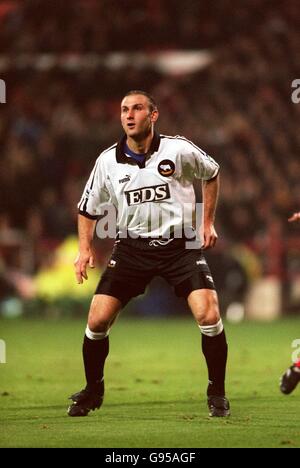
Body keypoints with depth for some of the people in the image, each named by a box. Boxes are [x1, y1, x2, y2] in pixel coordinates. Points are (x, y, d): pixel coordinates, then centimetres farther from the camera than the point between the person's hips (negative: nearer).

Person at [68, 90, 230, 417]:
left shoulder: (179, 150, -8)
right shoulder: (108, 161, -2)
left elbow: (211, 174, 13)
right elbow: (88, 209, 12)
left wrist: (208, 222, 10)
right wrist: (85, 248, -1)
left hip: (180, 245, -2)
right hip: (131, 247, 2)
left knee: (209, 316, -18)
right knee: (97, 320, -8)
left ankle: (217, 393, 2)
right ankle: (93, 390, 16)